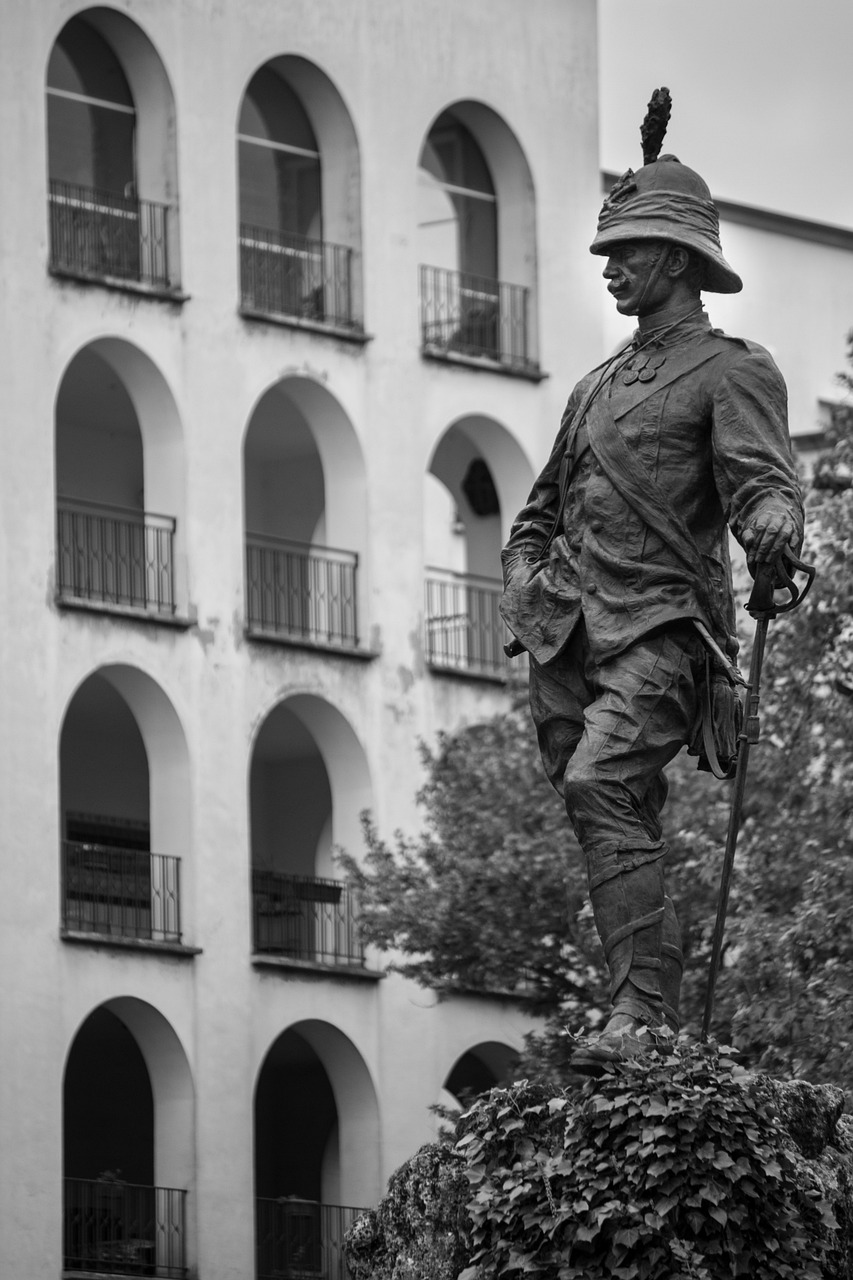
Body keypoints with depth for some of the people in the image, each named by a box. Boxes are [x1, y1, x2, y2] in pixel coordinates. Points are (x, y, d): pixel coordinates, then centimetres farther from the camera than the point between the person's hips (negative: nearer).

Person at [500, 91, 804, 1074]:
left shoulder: (730, 372, 2)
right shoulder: (598, 387, 24)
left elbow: (761, 481, -14)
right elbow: (541, 510, 33)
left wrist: (772, 522, -38)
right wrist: (525, 573, 12)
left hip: (665, 629, -8)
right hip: (570, 636, 8)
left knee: (599, 782, -27)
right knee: (619, 823, 5)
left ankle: (645, 1012, -30)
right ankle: (655, 1020, 10)